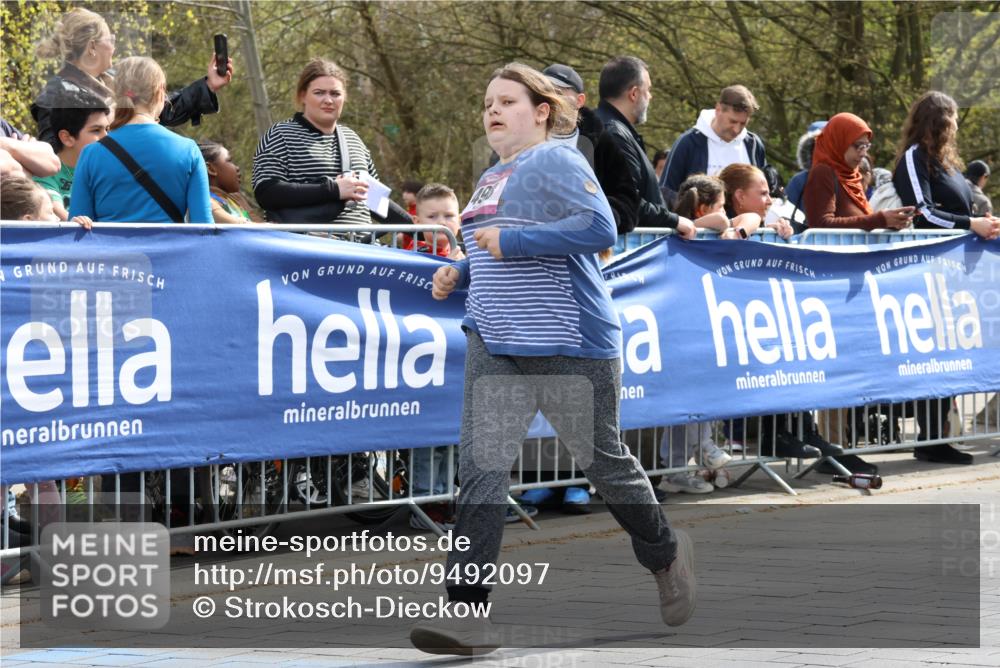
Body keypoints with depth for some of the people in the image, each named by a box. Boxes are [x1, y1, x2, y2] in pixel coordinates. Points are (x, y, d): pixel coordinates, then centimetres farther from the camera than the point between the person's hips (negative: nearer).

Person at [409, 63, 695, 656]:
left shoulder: (556, 163, -8)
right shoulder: (492, 179, 18)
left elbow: (601, 229, -22)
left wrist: (511, 241, -21)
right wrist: (459, 274, 10)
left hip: (568, 341, -7)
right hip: (495, 342, 7)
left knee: (602, 458, 8)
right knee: (482, 464, -7)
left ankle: (666, 553, 35)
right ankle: (468, 611, -12)